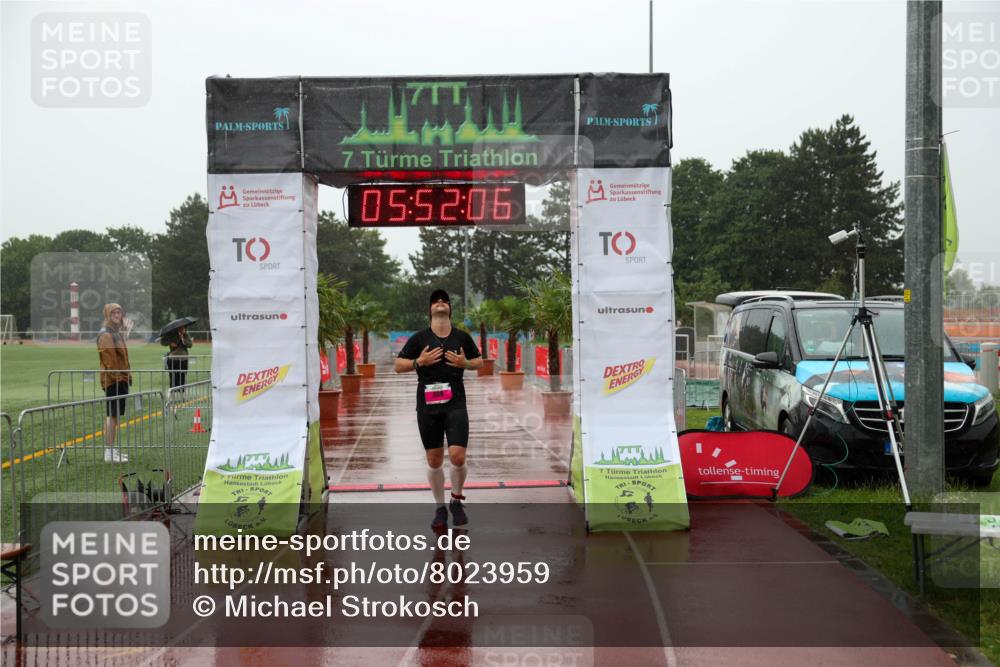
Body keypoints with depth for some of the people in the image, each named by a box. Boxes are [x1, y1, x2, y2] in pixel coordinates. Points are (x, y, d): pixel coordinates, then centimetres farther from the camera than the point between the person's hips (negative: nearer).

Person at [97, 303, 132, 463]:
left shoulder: (116, 333, 18)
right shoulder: (106, 334, -12)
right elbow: (109, 359, -19)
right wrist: (117, 376, -22)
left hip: (120, 379, 10)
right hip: (113, 379, -10)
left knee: (115, 415, 14)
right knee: (112, 415, -10)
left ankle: (112, 449, 20)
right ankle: (109, 452, -9)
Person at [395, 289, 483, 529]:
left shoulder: (462, 337, 6)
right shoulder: (419, 338, 3)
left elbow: (479, 361, 18)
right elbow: (397, 366, 6)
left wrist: (465, 363, -3)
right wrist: (419, 362, -11)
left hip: (455, 404, 0)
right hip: (427, 407, 1)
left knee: (457, 457, -12)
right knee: (434, 461, 6)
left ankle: (456, 500, 14)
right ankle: (440, 508, 23)